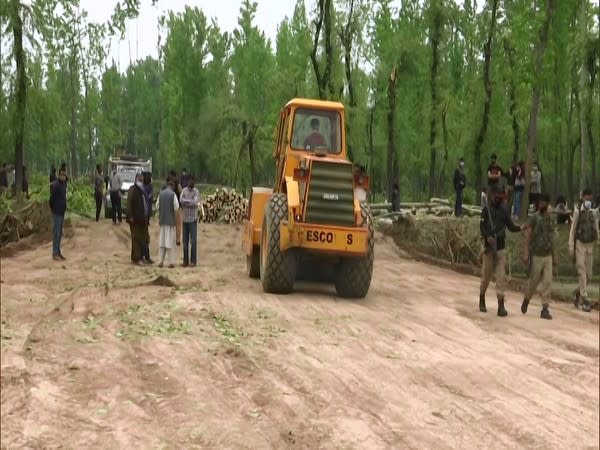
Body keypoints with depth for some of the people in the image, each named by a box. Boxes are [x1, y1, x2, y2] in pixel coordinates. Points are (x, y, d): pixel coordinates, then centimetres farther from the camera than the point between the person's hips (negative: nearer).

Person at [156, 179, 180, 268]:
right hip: (171, 221, -4)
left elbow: (157, 205, 9)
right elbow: (176, 208, -10)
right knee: (170, 242, -1)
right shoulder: (173, 194, -10)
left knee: (161, 241, 9)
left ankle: (160, 262, 9)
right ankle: (170, 262, -1)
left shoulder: (161, 193, 4)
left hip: (162, 221, 4)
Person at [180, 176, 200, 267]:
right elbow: (181, 200, -9)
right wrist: (190, 202, -20)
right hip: (185, 218, 3)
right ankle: (185, 260, 14)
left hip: (193, 218, -3)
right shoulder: (184, 190, 6)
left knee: (193, 240, -4)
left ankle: (193, 260, 2)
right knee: (185, 240, 7)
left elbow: (195, 202, -17)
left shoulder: (196, 191, -3)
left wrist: (185, 201, -13)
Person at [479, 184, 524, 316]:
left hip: (501, 247, 2)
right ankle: (482, 300, 26)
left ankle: (501, 305, -6)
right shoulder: (486, 209, -1)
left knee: (501, 277, -5)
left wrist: (521, 228, -13)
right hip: (489, 247, -2)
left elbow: (510, 226, 6)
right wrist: (487, 237, -24)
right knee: (486, 275, 6)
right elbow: (482, 226, -6)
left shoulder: (504, 210, 8)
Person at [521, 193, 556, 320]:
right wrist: (526, 254, -16)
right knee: (534, 282, 5)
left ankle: (545, 309, 1)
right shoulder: (534, 218, -6)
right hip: (536, 256, -4)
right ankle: (526, 300, 32)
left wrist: (554, 256, 13)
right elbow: (528, 237, -8)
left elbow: (552, 238, 13)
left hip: (548, 256, 4)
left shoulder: (550, 218, 8)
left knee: (547, 282, -3)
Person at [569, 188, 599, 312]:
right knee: (582, 272, -8)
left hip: (590, 245, 5)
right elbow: (572, 230, -6)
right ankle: (585, 300, -7)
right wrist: (571, 247, -9)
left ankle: (578, 292, 30)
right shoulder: (577, 212, -6)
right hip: (580, 244, -5)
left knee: (589, 275, 7)